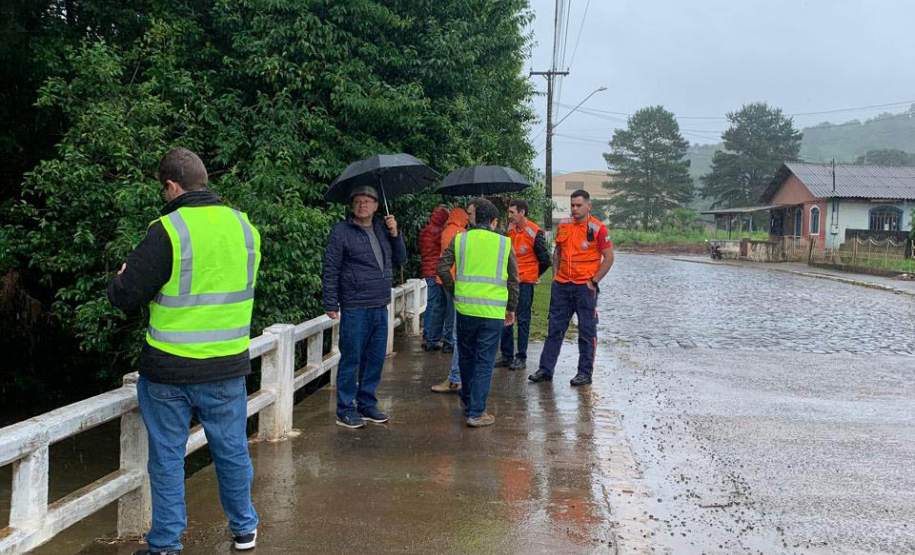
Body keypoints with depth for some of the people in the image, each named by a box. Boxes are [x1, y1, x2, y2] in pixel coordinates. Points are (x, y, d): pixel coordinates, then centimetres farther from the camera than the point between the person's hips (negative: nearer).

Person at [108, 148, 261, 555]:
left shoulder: (167, 231, -16)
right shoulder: (244, 227, 1)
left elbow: (126, 297, -12)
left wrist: (120, 279, 10)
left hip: (168, 370, -4)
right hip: (227, 368, 4)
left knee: (167, 457, 10)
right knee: (231, 450, 18)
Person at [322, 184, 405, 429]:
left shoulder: (382, 229, 13)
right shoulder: (341, 232, -5)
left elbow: (400, 259, 17)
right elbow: (330, 270, -6)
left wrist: (395, 234, 2)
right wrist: (331, 304, -10)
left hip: (380, 307, 6)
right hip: (354, 308, -6)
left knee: (375, 358, 12)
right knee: (351, 359, 0)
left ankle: (367, 404, 25)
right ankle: (345, 410, 10)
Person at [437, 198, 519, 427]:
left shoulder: (460, 239, 3)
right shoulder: (504, 243, 1)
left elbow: (442, 268, -1)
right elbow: (513, 279, 5)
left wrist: (454, 292, 12)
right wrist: (511, 308, 15)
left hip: (465, 307, 2)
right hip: (493, 311, -2)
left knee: (466, 356, 18)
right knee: (485, 362, 4)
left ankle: (468, 402, 35)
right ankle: (476, 412, 4)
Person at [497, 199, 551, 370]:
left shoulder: (534, 233, -12)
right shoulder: (510, 230, 7)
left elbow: (545, 260, -6)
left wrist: (534, 275, 5)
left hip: (524, 283, -6)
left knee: (522, 321, 1)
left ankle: (521, 358, 9)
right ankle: (507, 356, 19)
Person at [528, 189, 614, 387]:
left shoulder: (597, 228, -8)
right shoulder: (563, 226, 8)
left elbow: (608, 257, -7)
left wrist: (594, 280, -10)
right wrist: (556, 273, 9)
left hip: (585, 287, -5)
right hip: (561, 285, 5)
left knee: (587, 331, 3)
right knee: (555, 328, 10)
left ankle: (585, 372, 12)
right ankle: (546, 369, 17)